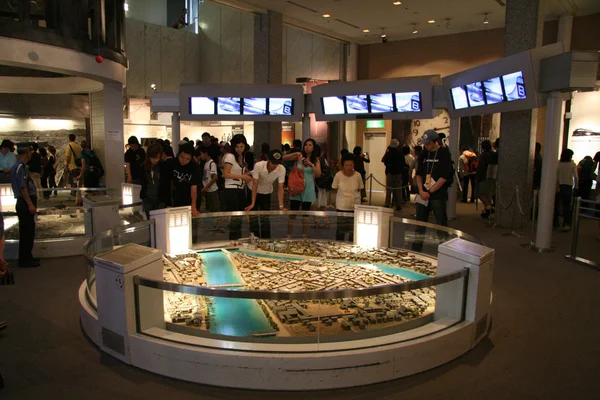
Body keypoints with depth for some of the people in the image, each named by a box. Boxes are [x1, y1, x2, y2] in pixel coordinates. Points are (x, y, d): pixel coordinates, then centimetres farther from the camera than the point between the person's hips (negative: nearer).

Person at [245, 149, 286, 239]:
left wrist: (281, 206, -28)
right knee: (253, 219, -1)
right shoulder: (258, 165, -32)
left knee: (265, 219, -1)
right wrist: (252, 203, -30)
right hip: (254, 192, -1)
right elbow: (255, 185, -27)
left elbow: (280, 188, -21)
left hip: (267, 194, 1)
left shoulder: (282, 169, -26)